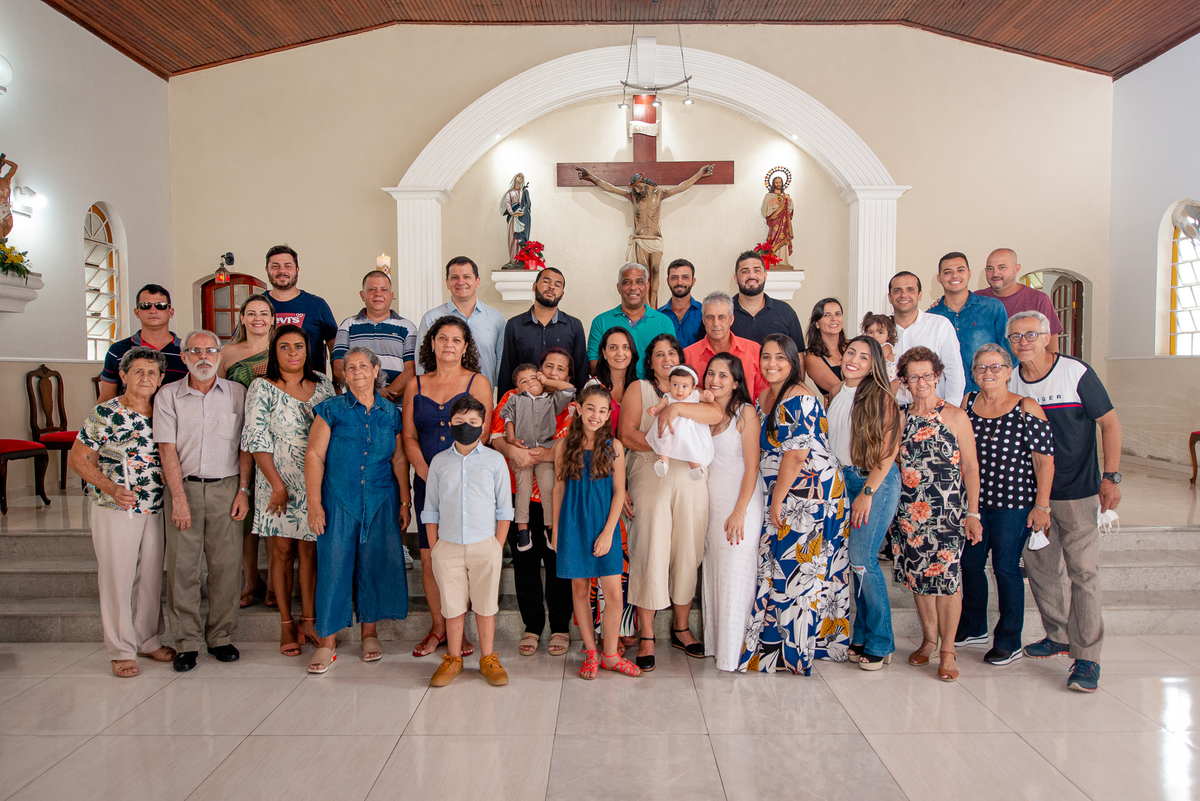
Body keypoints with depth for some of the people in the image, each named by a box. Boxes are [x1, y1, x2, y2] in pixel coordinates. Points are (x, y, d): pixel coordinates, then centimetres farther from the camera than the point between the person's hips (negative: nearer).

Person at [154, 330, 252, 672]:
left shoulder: (237, 393, 7)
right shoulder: (168, 395, 4)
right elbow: (167, 449, -2)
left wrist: (243, 490, 0)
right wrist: (179, 497, -9)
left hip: (226, 487, 1)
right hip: (184, 486, 0)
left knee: (226, 565, 1)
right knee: (182, 566, 1)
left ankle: (221, 637, 14)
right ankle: (187, 641, 12)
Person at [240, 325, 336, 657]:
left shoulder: (322, 384, 8)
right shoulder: (262, 388, -3)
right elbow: (256, 439, -7)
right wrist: (277, 484, -12)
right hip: (278, 482, -3)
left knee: (310, 549, 7)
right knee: (282, 550, 4)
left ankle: (308, 620, 16)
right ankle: (287, 624, 15)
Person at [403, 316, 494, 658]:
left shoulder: (477, 383, 3)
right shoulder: (415, 386, 12)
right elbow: (409, 436, 8)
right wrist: (426, 474, -7)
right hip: (427, 483, 3)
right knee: (429, 559, 3)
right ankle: (438, 628, 18)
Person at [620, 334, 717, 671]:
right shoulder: (638, 389, 11)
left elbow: (716, 414, -5)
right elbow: (627, 434, -3)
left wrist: (675, 406, -16)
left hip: (691, 481, 3)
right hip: (650, 479, -3)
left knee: (688, 552, 5)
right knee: (650, 552, -7)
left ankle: (681, 628, 21)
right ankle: (646, 637, 3)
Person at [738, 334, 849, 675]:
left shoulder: (797, 400, -17)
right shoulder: (764, 398, 12)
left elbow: (796, 454, -22)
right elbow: (766, 451, 19)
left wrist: (776, 500, -15)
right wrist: (774, 500, 11)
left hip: (808, 494, -9)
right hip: (785, 494, 9)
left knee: (798, 567, -1)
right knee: (781, 565, 13)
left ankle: (794, 650, 12)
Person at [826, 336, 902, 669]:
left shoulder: (880, 397, -8)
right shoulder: (835, 394, 11)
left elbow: (889, 450, -11)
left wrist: (867, 493, -13)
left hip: (877, 481, -6)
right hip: (843, 480, 6)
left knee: (862, 560, -9)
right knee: (856, 560, 6)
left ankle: (880, 644, 5)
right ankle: (861, 637, 17)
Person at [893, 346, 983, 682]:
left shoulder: (955, 416, -3)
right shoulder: (901, 417, 7)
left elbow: (970, 468, -2)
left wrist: (973, 513, -6)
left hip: (947, 511, -4)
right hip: (910, 512, 4)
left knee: (946, 577, -6)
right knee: (917, 576, 9)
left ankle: (947, 649, 7)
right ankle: (929, 638, 27)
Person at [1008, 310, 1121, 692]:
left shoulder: (1077, 373, -9)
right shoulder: (1011, 382, 3)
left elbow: (1110, 423, -5)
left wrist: (1110, 477, -10)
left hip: (1078, 492, -5)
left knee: (1083, 572, -4)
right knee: (1039, 568, 12)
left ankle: (1086, 658, 4)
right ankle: (1059, 636, 30)